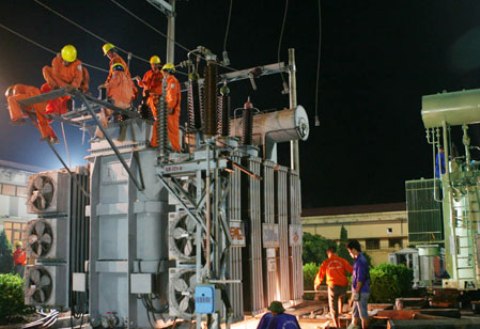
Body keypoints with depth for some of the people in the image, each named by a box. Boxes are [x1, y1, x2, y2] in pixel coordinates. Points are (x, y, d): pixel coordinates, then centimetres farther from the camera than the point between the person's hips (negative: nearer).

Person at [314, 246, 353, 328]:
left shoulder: (326, 262, 4)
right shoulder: (342, 260, 5)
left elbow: (320, 275, 10)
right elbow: (351, 270, -2)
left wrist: (317, 284, 29)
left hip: (333, 286, -2)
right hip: (343, 285, 2)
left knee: (333, 308, 6)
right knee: (341, 296, 38)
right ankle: (340, 312, 33)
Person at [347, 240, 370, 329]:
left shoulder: (360, 261, -19)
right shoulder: (360, 259, 11)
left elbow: (360, 280, -21)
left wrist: (355, 293, -18)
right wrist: (354, 293, 20)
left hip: (361, 292, -10)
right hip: (360, 292, 10)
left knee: (363, 314, 0)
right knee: (355, 313, 16)